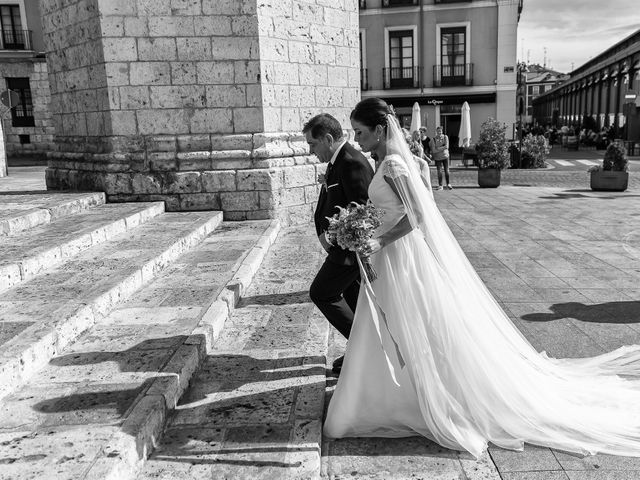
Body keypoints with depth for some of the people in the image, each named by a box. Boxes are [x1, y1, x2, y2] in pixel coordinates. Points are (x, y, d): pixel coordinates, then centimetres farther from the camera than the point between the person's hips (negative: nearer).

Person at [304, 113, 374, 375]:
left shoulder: (353, 163, -22)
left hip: (353, 248, -10)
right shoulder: (336, 162, 11)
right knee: (352, 296, 17)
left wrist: (350, 252, -20)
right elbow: (325, 205, 15)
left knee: (321, 293, -1)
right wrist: (322, 232, 0)